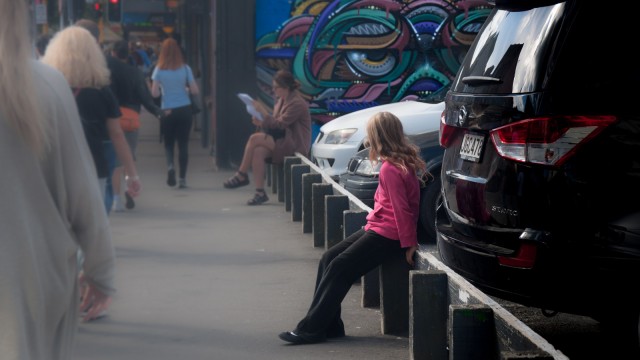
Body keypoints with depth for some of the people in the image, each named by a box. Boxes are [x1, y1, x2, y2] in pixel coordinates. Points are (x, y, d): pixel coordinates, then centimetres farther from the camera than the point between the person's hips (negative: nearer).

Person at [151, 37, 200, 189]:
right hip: (184, 110, 0)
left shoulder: (159, 70, -5)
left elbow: (154, 93, -7)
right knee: (183, 144, 6)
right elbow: (195, 91, -4)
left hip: (167, 111, 0)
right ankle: (182, 178, 3)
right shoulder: (185, 68, -4)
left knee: (168, 143, 14)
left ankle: (170, 166, -14)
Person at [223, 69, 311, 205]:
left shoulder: (297, 103, -13)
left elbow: (279, 124, -19)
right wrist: (261, 122, -3)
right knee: (258, 152, -22)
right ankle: (260, 193, -22)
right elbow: (275, 124, 16)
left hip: (294, 145, -8)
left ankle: (241, 175, -9)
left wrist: (262, 111, -19)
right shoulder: (281, 101, 16)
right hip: (283, 142, 8)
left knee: (255, 138, -23)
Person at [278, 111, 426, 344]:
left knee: (339, 268, -13)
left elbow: (402, 209, -20)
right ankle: (328, 325, 5)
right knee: (329, 259, 5)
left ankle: (311, 330, -9)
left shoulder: (390, 169, -19)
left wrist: (409, 243, -17)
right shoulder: (406, 161, 10)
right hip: (376, 228, 10)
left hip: (387, 235, -10)